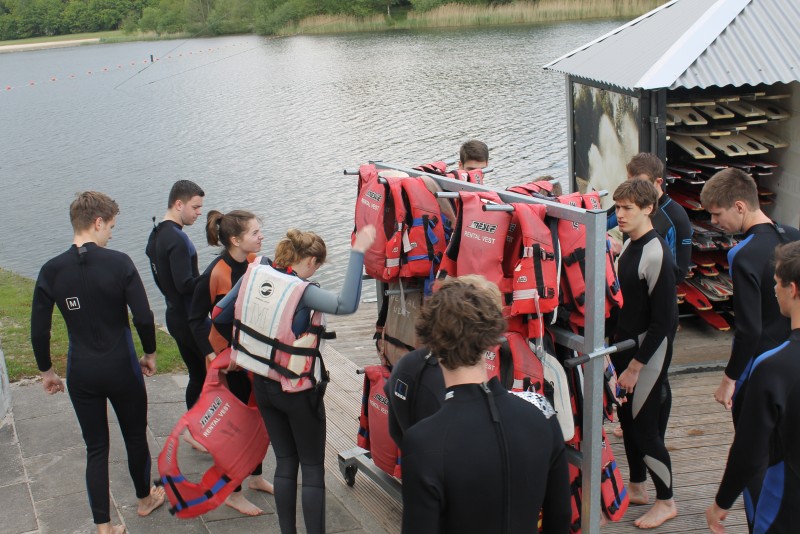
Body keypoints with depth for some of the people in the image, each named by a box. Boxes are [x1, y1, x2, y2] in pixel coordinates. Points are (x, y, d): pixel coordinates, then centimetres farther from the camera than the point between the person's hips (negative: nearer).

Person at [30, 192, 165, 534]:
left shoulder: (51, 271, -7)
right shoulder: (119, 263, -15)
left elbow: (38, 331, -3)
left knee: (96, 448, 12)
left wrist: (46, 371, 12)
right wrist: (150, 354, 2)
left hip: (80, 373, 2)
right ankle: (145, 499, 41)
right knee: (135, 436, 20)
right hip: (122, 369, -2)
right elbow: (143, 317, -15)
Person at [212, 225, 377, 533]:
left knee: (285, 462, 17)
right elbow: (346, 305, -39)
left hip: (264, 386, 6)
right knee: (313, 468, 7)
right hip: (299, 391, -6)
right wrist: (358, 252, -36)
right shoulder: (301, 290, -23)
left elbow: (220, 315, 5)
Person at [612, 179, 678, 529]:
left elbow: (663, 322, -21)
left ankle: (666, 502, 19)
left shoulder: (656, 255, -22)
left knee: (644, 426, 1)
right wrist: (616, 347, 12)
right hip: (625, 345, 8)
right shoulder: (629, 244, 4)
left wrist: (635, 366, -17)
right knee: (627, 419, 18)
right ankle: (637, 488, 35)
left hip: (648, 352, -8)